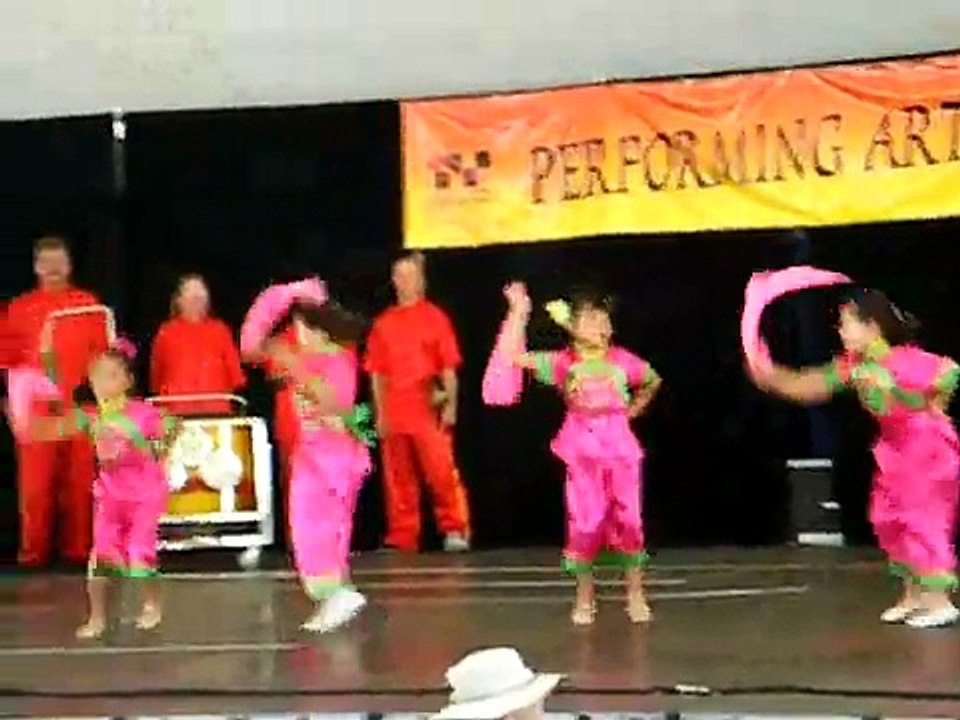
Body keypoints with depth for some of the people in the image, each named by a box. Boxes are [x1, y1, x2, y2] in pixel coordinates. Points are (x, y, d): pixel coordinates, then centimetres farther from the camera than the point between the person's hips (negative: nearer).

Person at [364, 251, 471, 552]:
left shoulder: (435, 317, 4)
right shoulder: (383, 323, 10)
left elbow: (448, 367, 2)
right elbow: (376, 372, 11)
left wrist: (451, 405, -6)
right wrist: (379, 412, 5)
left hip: (429, 410, -3)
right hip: (394, 412, 3)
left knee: (442, 471, -9)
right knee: (398, 478, 7)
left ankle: (455, 530, -2)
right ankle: (402, 537, 13)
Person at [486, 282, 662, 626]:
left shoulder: (622, 360, 2)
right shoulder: (562, 362, -1)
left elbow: (653, 381, 21)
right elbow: (513, 356, -10)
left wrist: (633, 410, 13)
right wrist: (519, 311, -11)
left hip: (620, 448, 1)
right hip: (581, 451, -1)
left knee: (628, 521, 1)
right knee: (584, 524, 1)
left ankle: (635, 595, 12)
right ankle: (584, 597, 15)